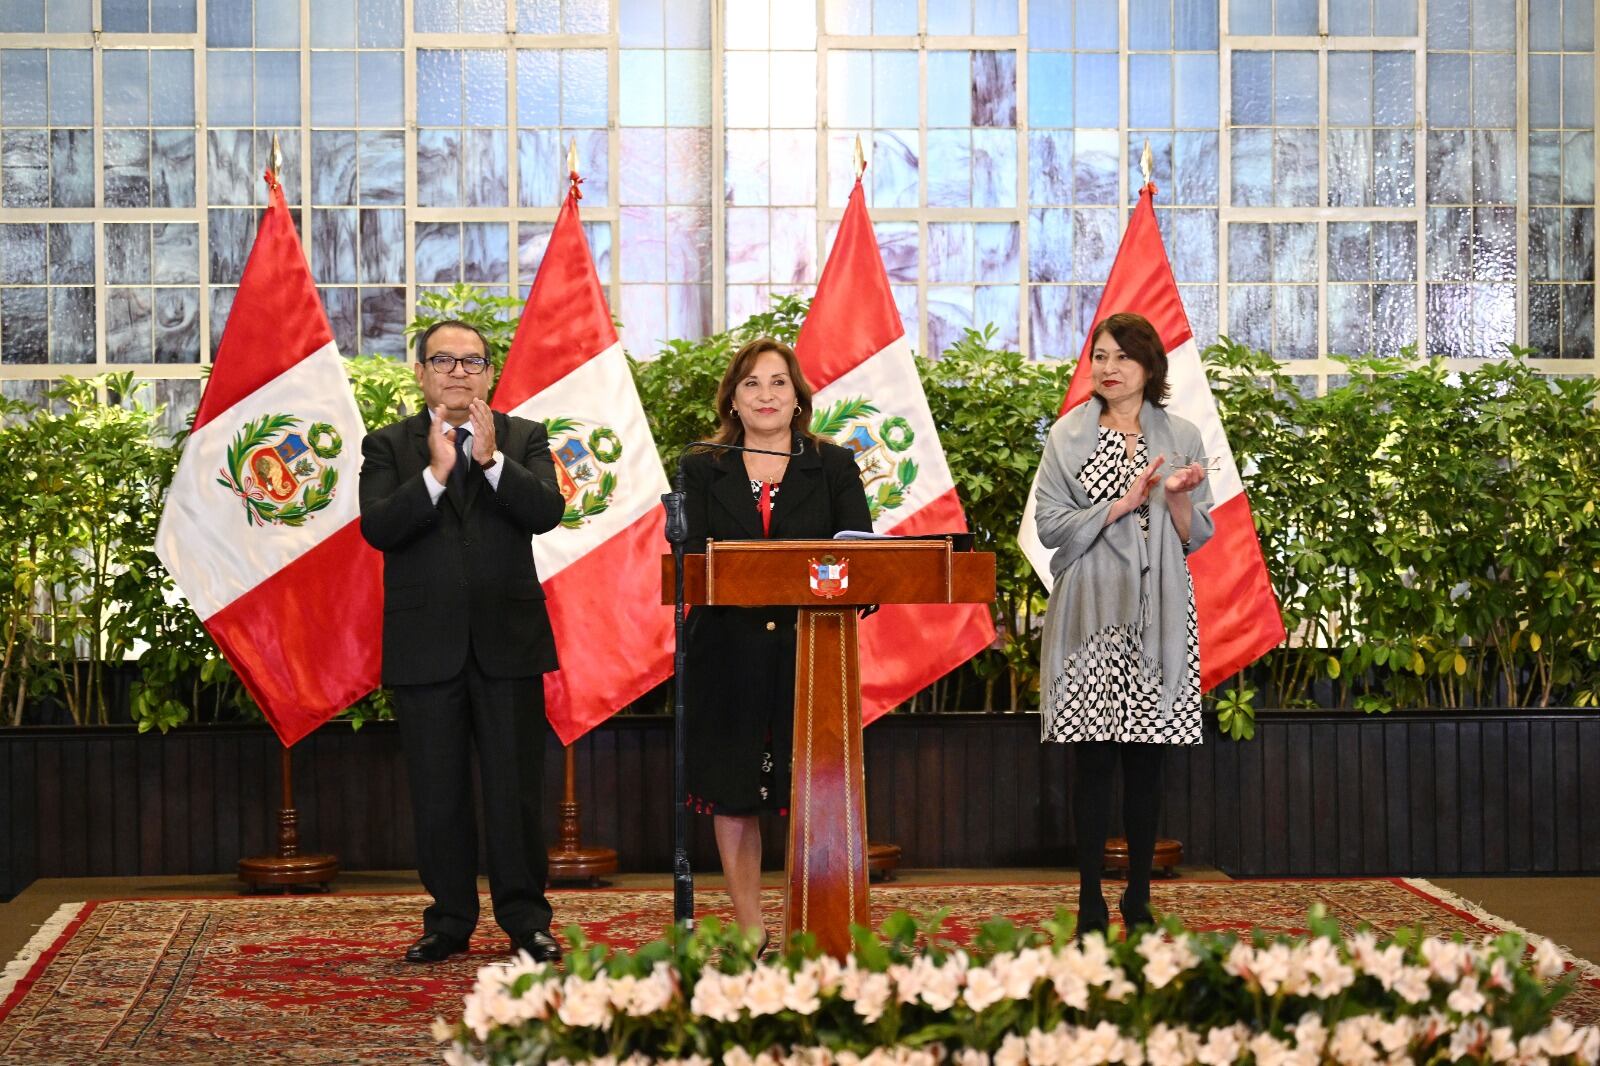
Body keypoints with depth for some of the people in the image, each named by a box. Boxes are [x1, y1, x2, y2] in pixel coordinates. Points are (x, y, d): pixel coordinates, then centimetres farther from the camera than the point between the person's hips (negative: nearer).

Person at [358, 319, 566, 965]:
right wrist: (435, 472, -20)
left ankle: (526, 920, 12)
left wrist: (491, 458, -19)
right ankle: (449, 921, 17)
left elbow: (547, 512, -9)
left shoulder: (524, 440, 7)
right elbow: (377, 528, -10)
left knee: (516, 789, 2)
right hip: (425, 646, 0)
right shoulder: (388, 447, 5)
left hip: (508, 642, 0)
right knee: (437, 795, 6)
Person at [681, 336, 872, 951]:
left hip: (810, 650, -1)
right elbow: (688, 557, -1)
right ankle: (750, 934, 10)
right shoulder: (702, 472, 11)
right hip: (729, 652, 1)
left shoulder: (834, 468, 11)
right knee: (730, 795, 2)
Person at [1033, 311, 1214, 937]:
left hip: (1157, 617, 1)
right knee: (1092, 759, -3)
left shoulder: (1181, 438, 10)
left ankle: (1139, 902, 11)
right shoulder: (1068, 436, 6)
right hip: (1090, 616, -1)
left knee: (1146, 761, 3)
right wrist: (1126, 502, -10)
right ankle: (1091, 904, 2)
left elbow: (1197, 538, 9)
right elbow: (1051, 527, -3)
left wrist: (1178, 498, -11)